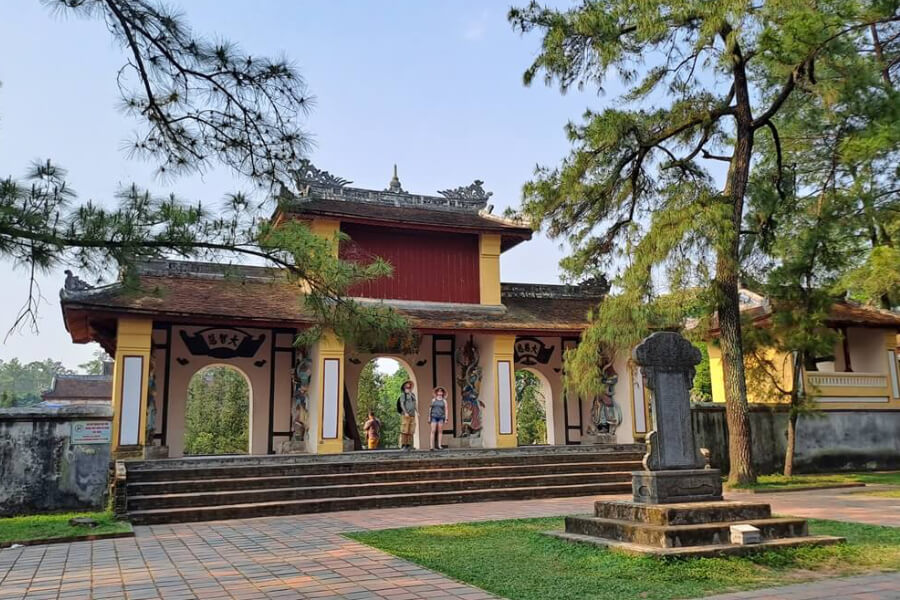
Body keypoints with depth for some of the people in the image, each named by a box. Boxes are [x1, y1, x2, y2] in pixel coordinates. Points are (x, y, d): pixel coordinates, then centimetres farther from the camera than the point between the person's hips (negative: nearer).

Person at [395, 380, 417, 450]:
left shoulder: (412, 394, 17)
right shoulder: (403, 394, -1)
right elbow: (401, 404, -10)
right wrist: (405, 412, -21)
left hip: (412, 415, 6)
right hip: (405, 415, -6)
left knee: (411, 431, 2)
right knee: (404, 430, -8)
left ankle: (408, 445, 4)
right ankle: (403, 446, -7)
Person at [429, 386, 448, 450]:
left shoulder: (444, 401, 8)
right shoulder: (433, 400, 10)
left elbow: (446, 410, 6)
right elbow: (430, 408, 11)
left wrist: (446, 419, -1)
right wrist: (429, 417, 5)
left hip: (441, 417, 0)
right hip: (434, 417, 0)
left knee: (440, 431, -1)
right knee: (433, 431, -8)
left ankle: (439, 445, 3)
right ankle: (432, 446, -11)